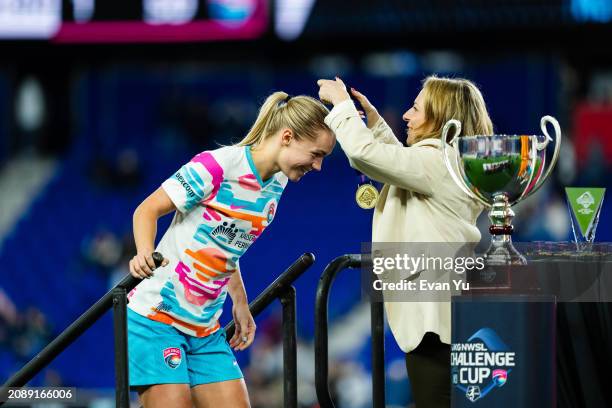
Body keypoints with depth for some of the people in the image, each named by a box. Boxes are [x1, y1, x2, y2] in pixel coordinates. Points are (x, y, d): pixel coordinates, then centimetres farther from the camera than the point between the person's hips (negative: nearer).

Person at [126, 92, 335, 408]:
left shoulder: (276, 184, 8)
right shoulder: (218, 165, -15)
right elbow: (148, 210, -10)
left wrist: (240, 305, 18)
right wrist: (145, 253, -28)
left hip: (206, 327, 8)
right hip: (157, 316, -8)